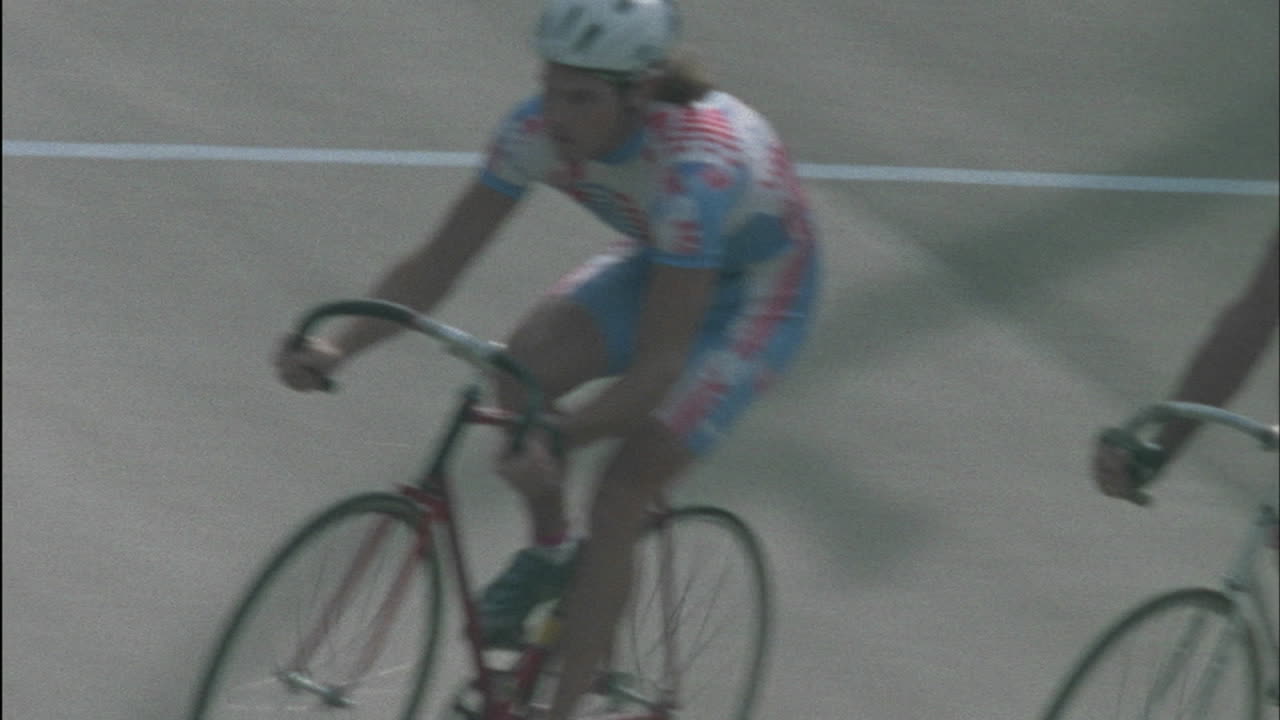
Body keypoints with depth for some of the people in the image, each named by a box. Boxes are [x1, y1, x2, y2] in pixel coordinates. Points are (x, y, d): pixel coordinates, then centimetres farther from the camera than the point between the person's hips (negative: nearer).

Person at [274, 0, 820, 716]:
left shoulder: (696, 166, -41)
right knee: (519, 368, -21)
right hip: (657, 261, 6)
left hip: (758, 298, -6)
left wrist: (558, 441, -54)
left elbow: (660, 363, -40)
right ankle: (549, 548, 5)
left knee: (618, 500, -17)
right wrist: (338, 346, -35)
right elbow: (438, 263, -20)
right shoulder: (542, 129, -24)